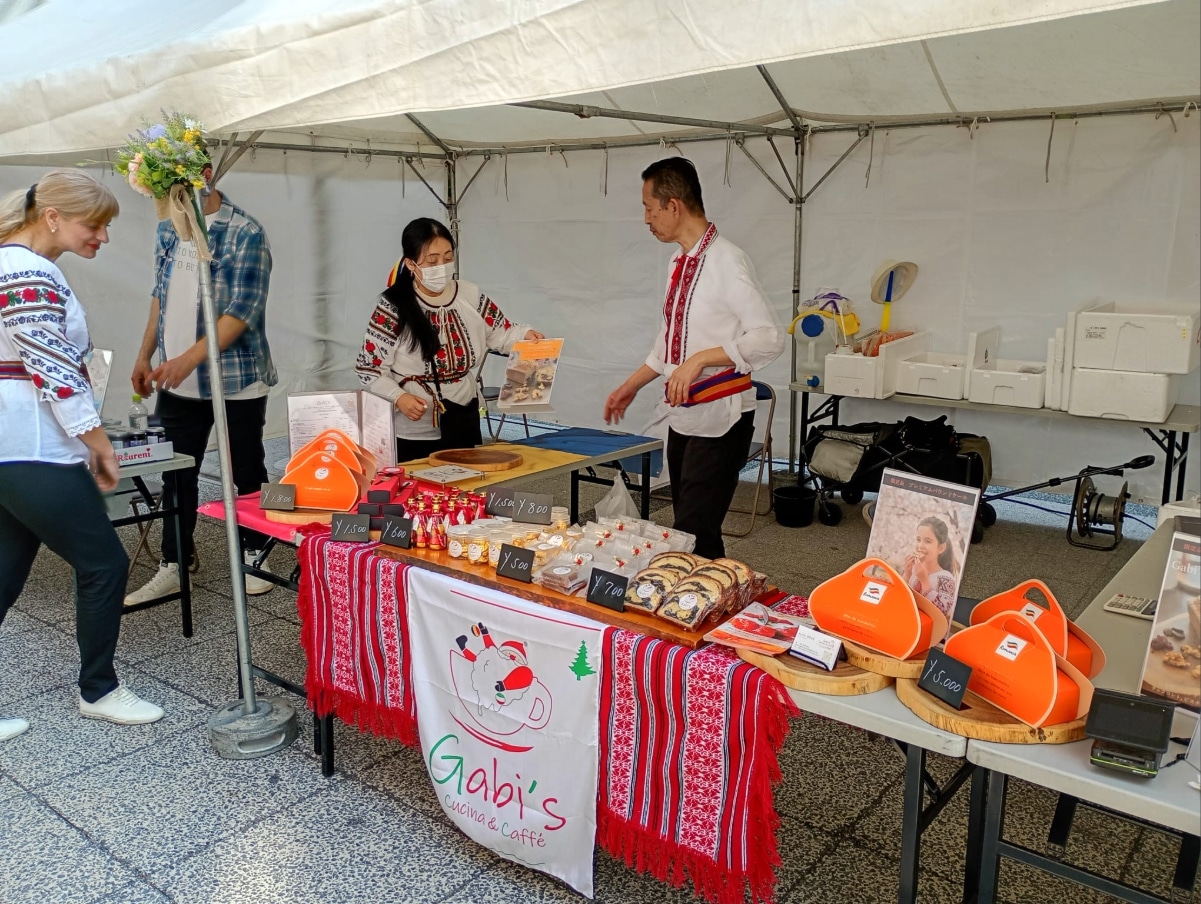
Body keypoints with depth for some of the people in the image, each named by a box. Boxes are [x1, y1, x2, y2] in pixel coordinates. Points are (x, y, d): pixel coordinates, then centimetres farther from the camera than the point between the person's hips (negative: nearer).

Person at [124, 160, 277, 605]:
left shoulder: (245, 233, -13)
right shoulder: (169, 229, 8)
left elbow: (243, 311, -19)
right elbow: (161, 295, 18)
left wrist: (189, 359, -27)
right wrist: (146, 356, 14)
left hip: (235, 379, -6)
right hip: (177, 381, 6)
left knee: (245, 472, 8)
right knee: (177, 473, 11)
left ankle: (255, 557, 25)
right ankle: (173, 567, 22)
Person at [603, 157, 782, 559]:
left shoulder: (726, 261, -15)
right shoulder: (680, 263, 10)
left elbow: (769, 339, -20)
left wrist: (700, 360, -25)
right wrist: (631, 386, 22)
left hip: (720, 420, -8)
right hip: (681, 417, 8)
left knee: (696, 535, -8)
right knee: (685, 529, 13)